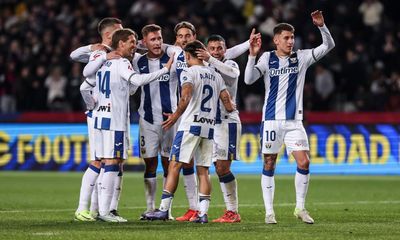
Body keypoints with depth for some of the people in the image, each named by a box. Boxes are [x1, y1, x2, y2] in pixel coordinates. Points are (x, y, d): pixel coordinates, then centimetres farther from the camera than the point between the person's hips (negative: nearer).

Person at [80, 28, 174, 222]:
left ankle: (103, 208, 11)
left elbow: (84, 88, 21)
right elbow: (137, 80, -25)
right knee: (112, 163, -9)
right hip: (115, 120, -9)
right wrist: (165, 69, -23)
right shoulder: (121, 63, -8)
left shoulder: (104, 64, 18)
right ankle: (104, 211, -13)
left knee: (106, 163, 11)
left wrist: (93, 106, 29)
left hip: (101, 117, 9)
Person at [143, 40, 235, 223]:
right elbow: (227, 102, 13)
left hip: (191, 125, -6)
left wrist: (175, 116, -4)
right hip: (209, 127, 6)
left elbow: (185, 98, -18)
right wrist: (231, 108, 35)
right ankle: (203, 213, -2)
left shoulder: (189, 72, -4)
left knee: (174, 166, -3)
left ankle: (164, 209, -6)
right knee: (203, 170, 6)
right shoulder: (215, 75, 14)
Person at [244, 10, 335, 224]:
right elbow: (248, 80, -9)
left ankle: (300, 208, 4)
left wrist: (322, 27, -14)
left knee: (304, 162, -9)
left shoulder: (301, 57, 6)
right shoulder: (267, 58, 0)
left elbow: (328, 46, 3)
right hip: (272, 119, -2)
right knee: (269, 165, 2)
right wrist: (252, 56, -22)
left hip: (294, 120, 2)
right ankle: (269, 212, 9)